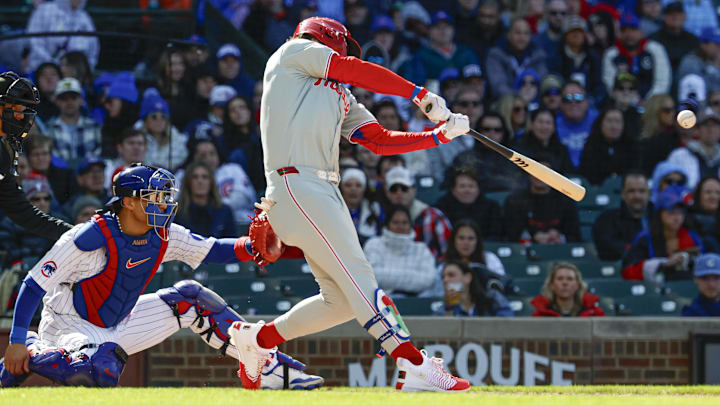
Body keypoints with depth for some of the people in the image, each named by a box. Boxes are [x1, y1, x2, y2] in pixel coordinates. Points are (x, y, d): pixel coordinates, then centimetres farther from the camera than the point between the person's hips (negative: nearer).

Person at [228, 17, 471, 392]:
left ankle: (256, 338, 20)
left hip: (326, 192, 9)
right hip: (295, 185, -9)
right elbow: (356, 71, 0)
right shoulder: (295, 51, 10)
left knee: (342, 299, 3)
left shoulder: (341, 97, 29)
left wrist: (440, 134, 10)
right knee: (357, 275, -16)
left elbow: (382, 141, 20)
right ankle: (414, 367, -25)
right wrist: (420, 94, 5)